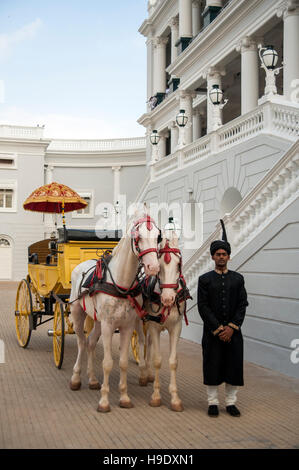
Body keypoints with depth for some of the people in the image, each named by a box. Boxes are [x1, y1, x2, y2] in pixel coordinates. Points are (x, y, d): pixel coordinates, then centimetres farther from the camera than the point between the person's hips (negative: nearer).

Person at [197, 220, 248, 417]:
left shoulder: (238, 279, 6)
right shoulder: (205, 279, 0)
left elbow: (242, 305, 1)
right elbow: (203, 307, -6)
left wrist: (231, 327, -11)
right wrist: (218, 329, -13)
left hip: (233, 332, 2)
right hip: (212, 332, -2)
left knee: (233, 366, 6)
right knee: (212, 366, 4)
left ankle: (231, 402, 20)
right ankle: (213, 402, 17)